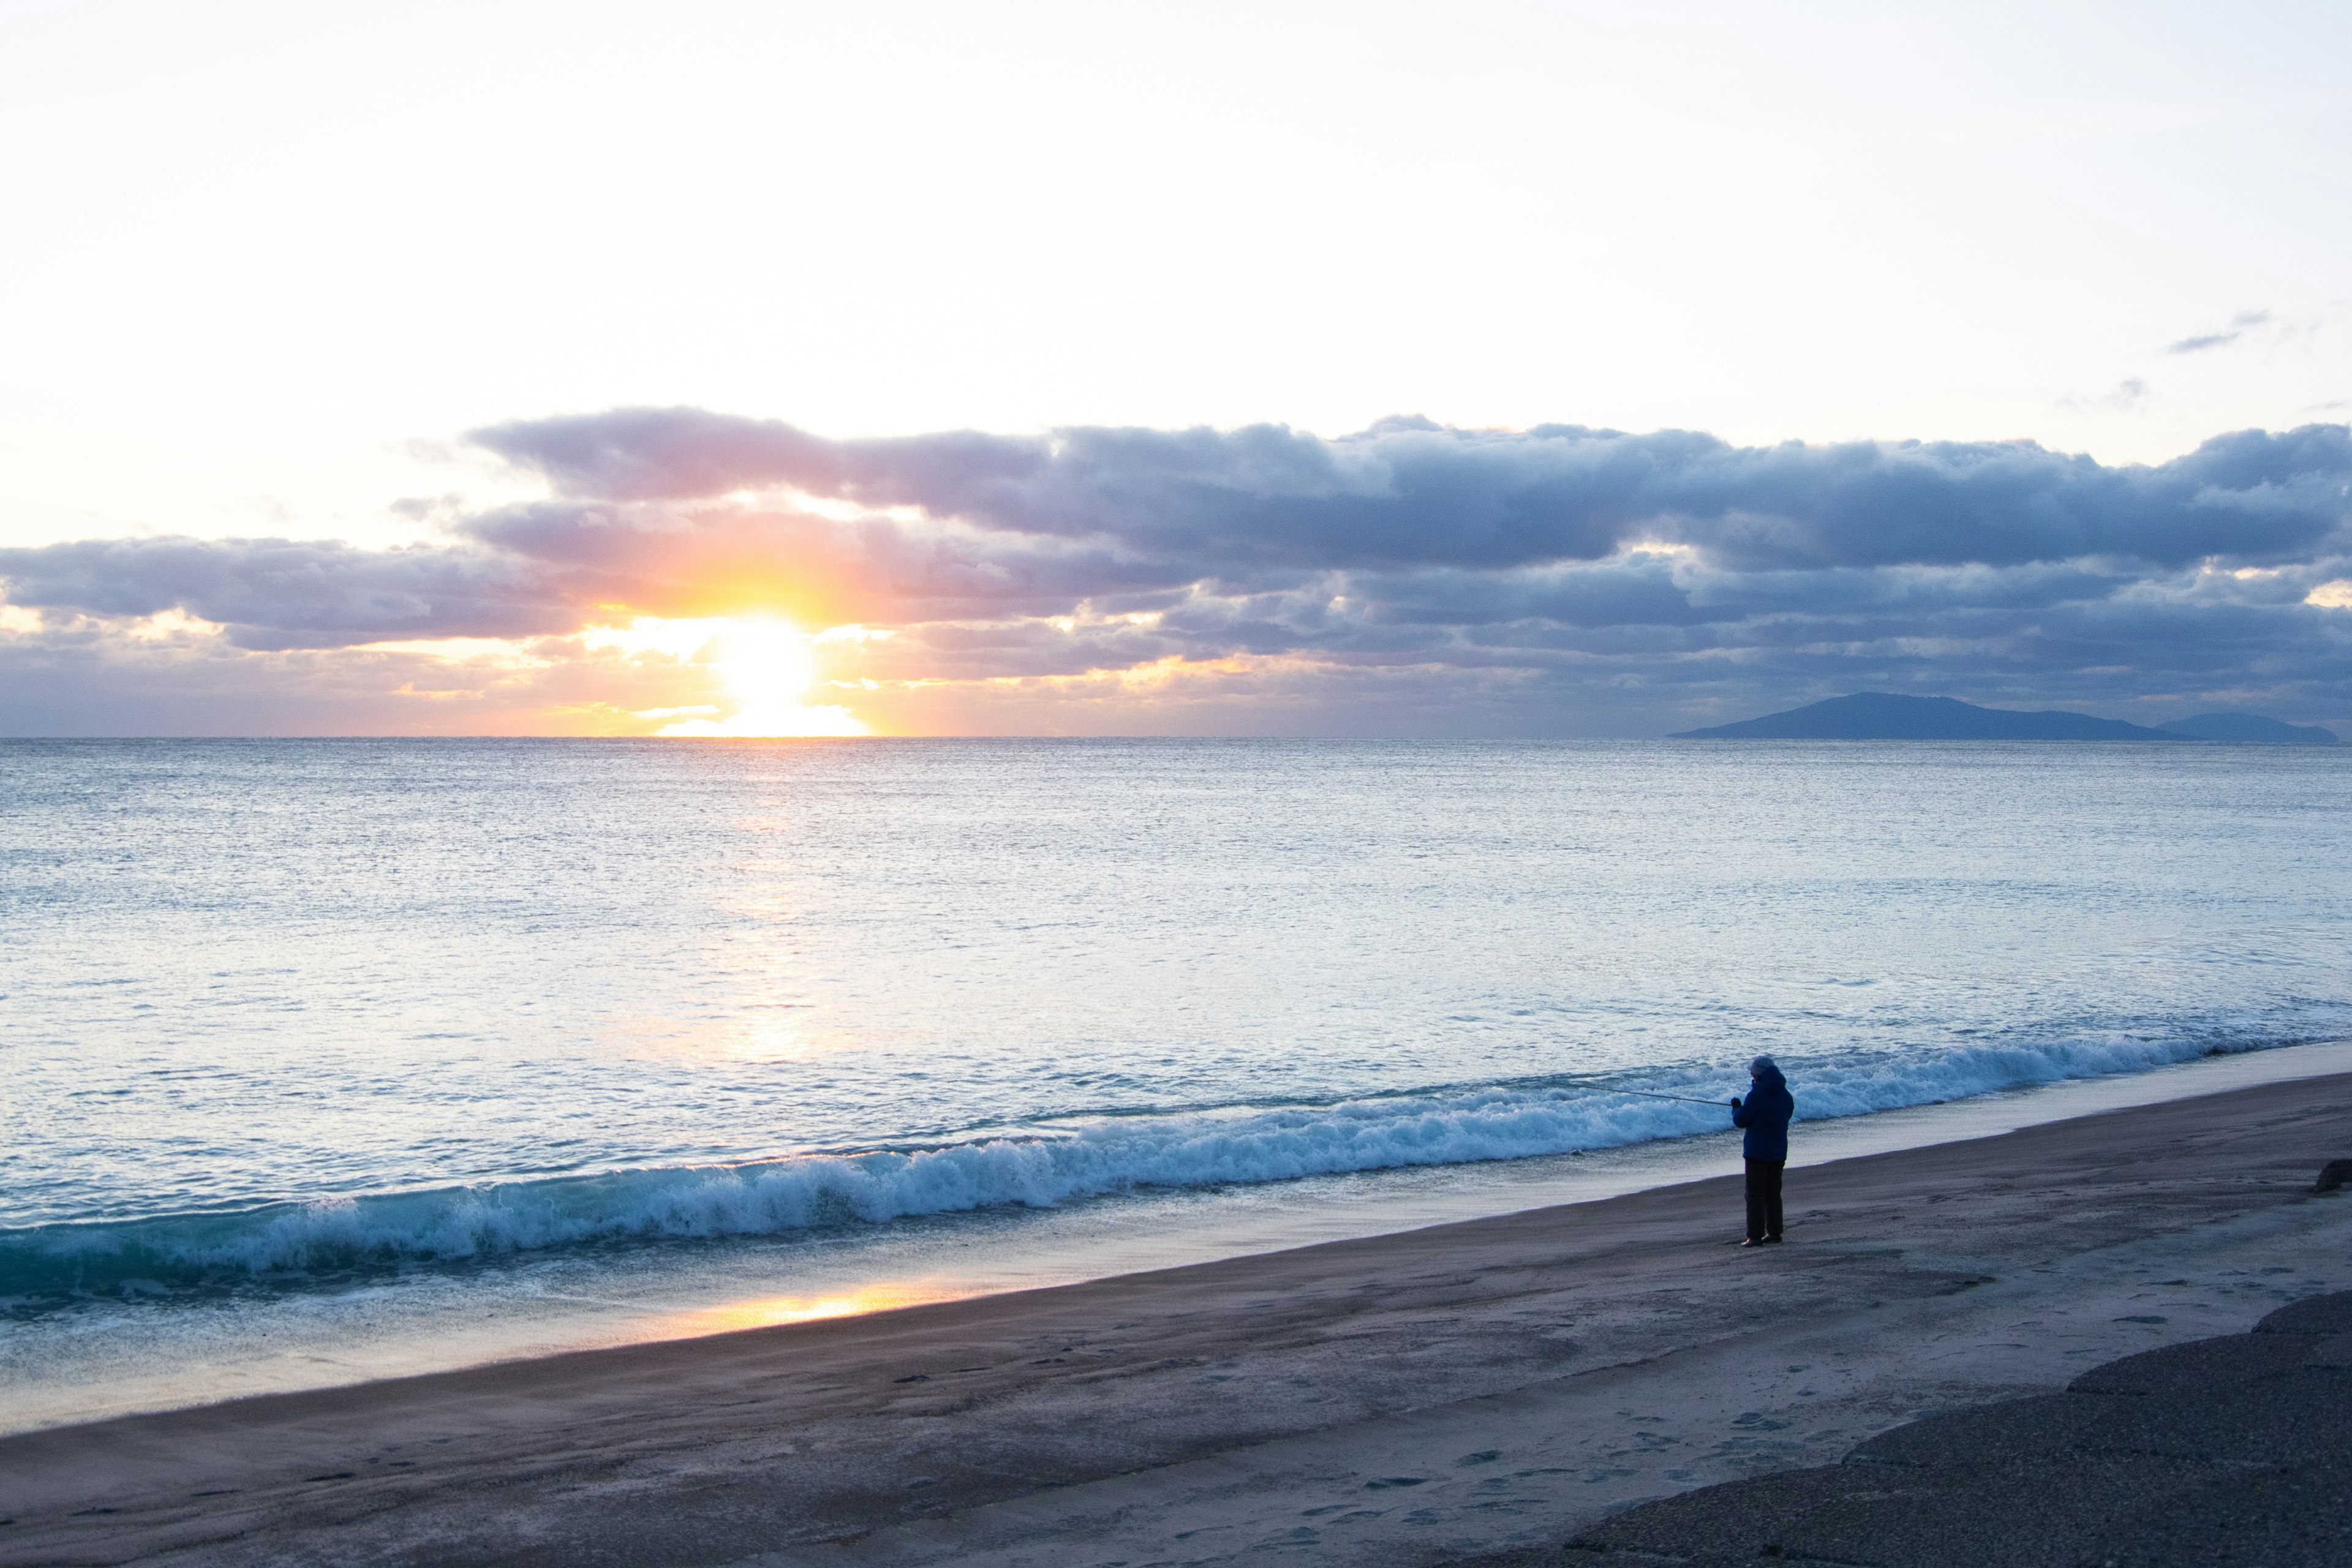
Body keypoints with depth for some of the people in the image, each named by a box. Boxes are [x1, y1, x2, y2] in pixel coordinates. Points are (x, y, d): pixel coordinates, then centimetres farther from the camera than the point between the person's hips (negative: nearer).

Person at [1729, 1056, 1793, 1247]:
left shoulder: (1757, 1095, -17)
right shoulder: (1786, 1095, 5)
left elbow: (1741, 1121, -13)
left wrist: (1736, 1107, 9)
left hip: (1757, 1152, -7)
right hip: (1778, 1151, 7)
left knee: (1755, 1194, -4)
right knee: (1773, 1193, 16)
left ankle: (1755, 1236, -7)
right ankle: (1774, 1232, 20)